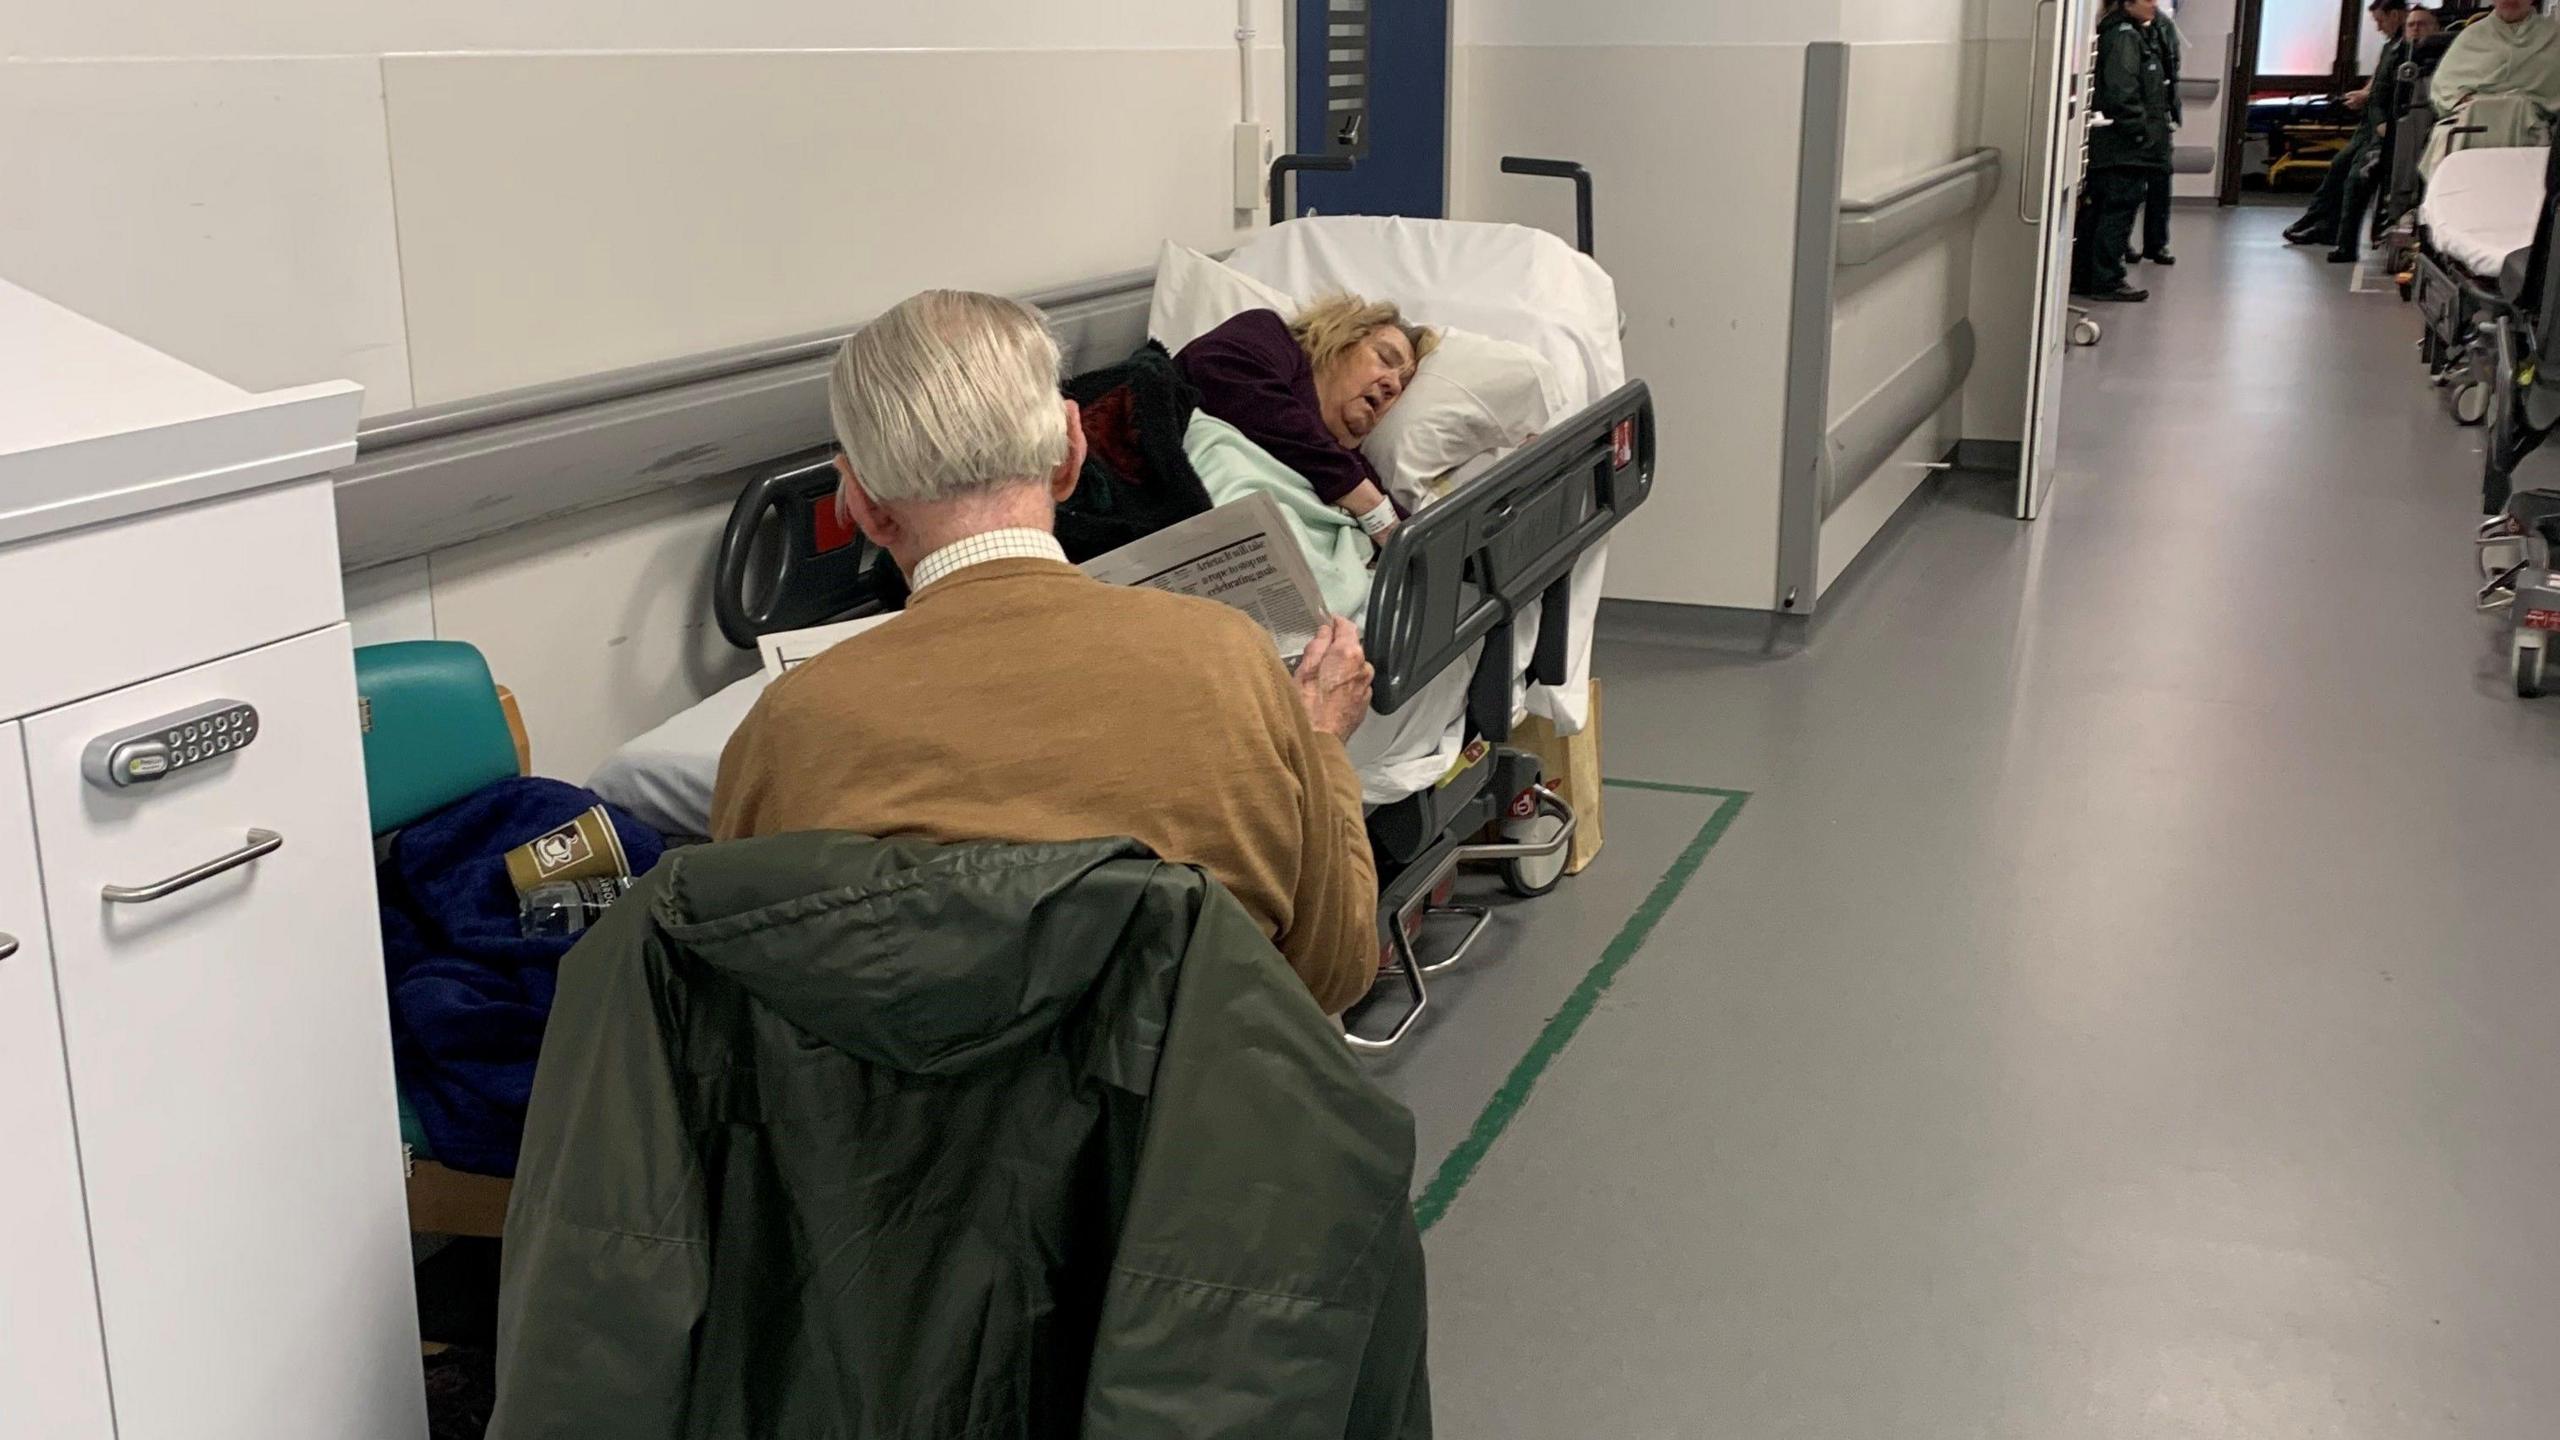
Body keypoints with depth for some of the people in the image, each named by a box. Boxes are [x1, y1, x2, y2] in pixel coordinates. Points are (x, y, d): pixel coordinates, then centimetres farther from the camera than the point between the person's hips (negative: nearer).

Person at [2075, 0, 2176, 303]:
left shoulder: (2126, 35, 18)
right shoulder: (2124, 37, -13)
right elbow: (2121, 93, -22)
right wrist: (2141, 131, -17)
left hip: (2109, 148, 10)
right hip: (2127, 150, -10)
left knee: (2100, 210, 13)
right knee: (2119, 211, -5)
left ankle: (2080, 278, 17)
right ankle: (2107, 282, -1)